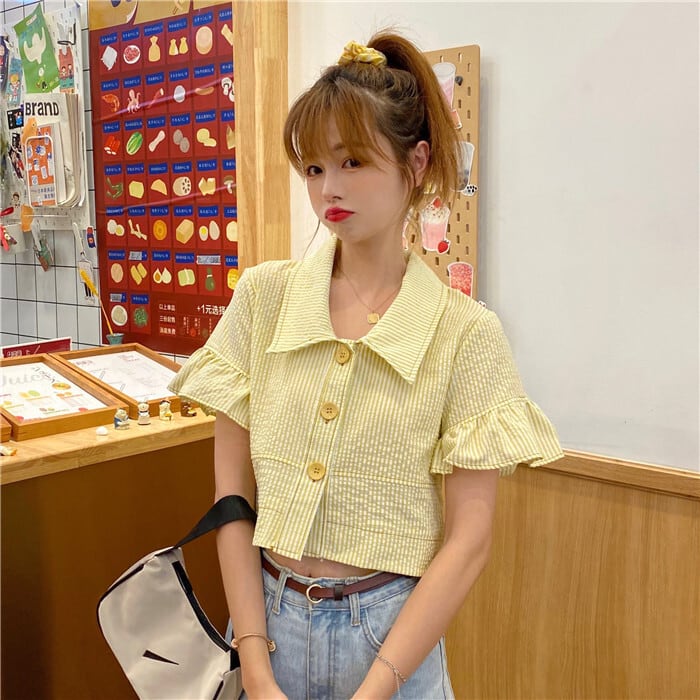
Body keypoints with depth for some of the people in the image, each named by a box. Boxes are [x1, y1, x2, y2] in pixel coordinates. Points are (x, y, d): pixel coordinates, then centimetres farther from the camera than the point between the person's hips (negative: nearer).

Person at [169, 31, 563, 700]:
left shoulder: (466, 333, -11)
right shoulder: (262, 296, -5)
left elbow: (468, 538, -10)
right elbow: (232, 492, -5)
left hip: (389, 628, -2)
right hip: (266, 612, 2)